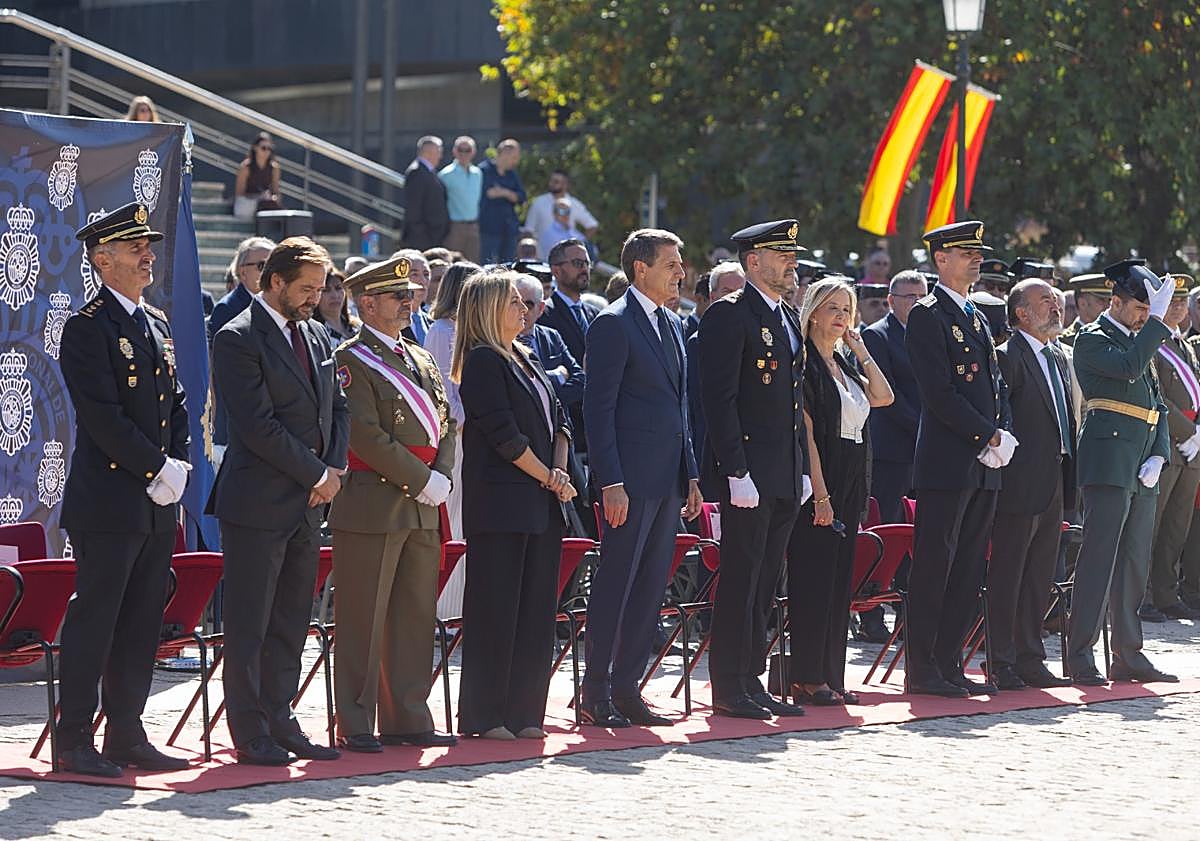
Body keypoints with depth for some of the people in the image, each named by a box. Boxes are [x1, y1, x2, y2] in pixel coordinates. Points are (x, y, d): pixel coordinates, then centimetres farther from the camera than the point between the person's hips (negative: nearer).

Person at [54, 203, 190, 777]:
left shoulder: (157, 324, 17)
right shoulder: (87, 329, -9)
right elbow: (104, 418, -16)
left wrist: (178, 465, 2)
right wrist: (157, 469, -14)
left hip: (157, 503, 8)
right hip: (108, 503, -8)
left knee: (142, 623, 10)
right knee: (93, 622, -6)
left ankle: (127, 736, 17)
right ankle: (73, 744, -2)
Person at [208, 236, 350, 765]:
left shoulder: (315, 335, 15)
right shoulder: (238, 339, -11)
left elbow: (337, 407, 19)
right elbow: (257, 425, -16)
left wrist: (335, 469, 1)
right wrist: (316, 474, -12)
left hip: (307, 503, 8)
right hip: (259, 503, -8)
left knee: (290, 624, 10)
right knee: (248, 627, -2)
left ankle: (279, 721, 16)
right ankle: (250, 734, 1)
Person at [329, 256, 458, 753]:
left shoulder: (420, 360, 18)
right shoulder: (351, 362, -8)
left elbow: (445, 424, 16)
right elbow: (366, 436, -16)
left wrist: (442, 477, -2)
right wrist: (421, 481, -14)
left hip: (422, 508, 8)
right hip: (372, 505, -8)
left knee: (415, 616, 10)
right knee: (363, 619, -4)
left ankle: (408, 719, 16)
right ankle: (355, 726, -1)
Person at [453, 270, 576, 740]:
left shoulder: (524, 359, 18)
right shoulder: (483, 362, -8)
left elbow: (556, 419, 17)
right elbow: (503, 433, -14)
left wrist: (559, 469, 0)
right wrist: (548, 476, -8)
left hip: (539, 505, 8)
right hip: (499, 502, -8)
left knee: (536, 608, 7)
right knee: (495, 608, -5)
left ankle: (523, 712, 12)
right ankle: (483, 716, -1)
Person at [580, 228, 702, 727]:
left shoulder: (671, 324, 16)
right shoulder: (613, 324, -9)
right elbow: (598, 408, -13)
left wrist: (691, 476, 16)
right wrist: (610, 483, -18)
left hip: (668, 480, 8)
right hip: (631, 479, -8)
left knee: (650, 589, 9)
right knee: (615, 587, -5)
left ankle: (626, 690, 14)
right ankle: (595, 696, 0)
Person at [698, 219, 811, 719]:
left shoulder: (788, 320, 18)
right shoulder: (729, 316, -10)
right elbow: (719, 398, -15)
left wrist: (803, 470, 17)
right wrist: (736, 472, -20)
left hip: (785, 479, 8)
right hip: (748, 478, -8)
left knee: (765, 584, 11)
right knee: (740, 583, -5)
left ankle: (751, 681, 16)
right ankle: (728, 690, -1)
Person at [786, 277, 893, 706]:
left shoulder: (844, 364, 17)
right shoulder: (804, 364, -8)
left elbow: (883, 396, 12)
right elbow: (807, 432, -14)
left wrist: (860, 351, 8)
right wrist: (820, 494, -19)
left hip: (849, 485, 8)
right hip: (819, 481, -8)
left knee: (838, 580, 8)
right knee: (813, 579, -7)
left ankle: (831, 677, 11)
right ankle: (806, 678, -6)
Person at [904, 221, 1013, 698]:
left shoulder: (978, 319, 19)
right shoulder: (927, 317, -7)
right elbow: (939, 393, -15)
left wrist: (1005, 436, 1)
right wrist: (989, 436, -13)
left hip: (984, 466, 8)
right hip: (947, 463, -8)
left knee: (969, 570, 9)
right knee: (934, 566, -5)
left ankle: (949, 664, 13)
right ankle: (922, 671, -2)